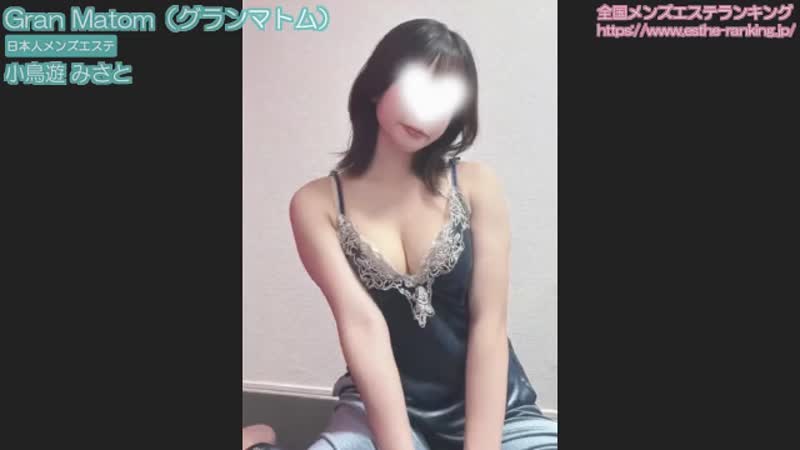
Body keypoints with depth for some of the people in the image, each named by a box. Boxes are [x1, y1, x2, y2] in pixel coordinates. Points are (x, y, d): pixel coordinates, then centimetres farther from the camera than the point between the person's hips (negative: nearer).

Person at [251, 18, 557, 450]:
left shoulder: (477, 185, -1)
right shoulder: (316, 202, -3)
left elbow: (489, 322, -8)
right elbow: (362, 323, -15)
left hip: (494, 406, 2)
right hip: (382, 407, -2)